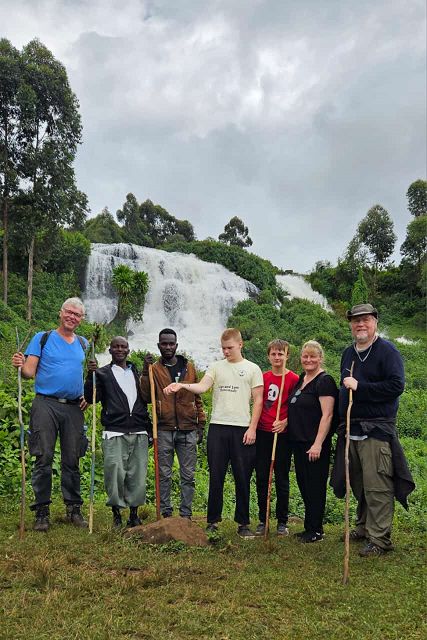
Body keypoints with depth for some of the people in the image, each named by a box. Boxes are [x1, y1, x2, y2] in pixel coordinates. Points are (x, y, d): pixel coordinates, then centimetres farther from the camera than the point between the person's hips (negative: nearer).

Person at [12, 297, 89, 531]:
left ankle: (74, 509, 16)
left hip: (74, 407, 3)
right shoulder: (42, 338, 4)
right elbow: (30, 372, -2)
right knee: (43, 458, -3)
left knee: (72, 460, 7)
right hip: (46, 404, -3)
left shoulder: (83, 344, 14)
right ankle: (41, 511, 6)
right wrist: (20, 365, -24)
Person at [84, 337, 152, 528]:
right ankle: (116, 513, 10)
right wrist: (91, 375, -15)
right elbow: (91, 398, -2)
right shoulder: (102, 373, 9)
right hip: (114, 433, -3)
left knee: (138, 475, 1)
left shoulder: (137, 372, 19)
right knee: (115, 473, -7)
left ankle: (134, 513, 15)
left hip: (139, 433, 3)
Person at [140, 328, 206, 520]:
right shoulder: (154, 369, 3)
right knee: (164, 475, 6)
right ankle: (165, 513, 16)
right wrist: (145, 371, -14)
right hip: (164, 430, -2)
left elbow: (197, 397, 13)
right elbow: (146, 397, -7)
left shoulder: (189, 367, 10)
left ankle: (186, 514, 14)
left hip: (188, 430, 2)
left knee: (188, 475, 6)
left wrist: (201, 424, 9)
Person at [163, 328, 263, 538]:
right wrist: (181, 385, -25)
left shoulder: (252, 369, 5)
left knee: (242, 478, 5)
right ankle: (213, 521, 18)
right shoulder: (216, 367, 9)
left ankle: (243, 523, 18)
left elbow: (258, 400, 3)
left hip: (242, 428, -1)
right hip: (218, 427, 2)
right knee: (216, 477, 6)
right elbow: (201, 387, -6)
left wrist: (252, 428, -5)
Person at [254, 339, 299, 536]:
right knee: (261, 478, 8)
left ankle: (282, 522, 19)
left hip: (282, 434, -4)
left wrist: (285, 422, -18)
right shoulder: (263, 377, 8)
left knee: (282, 479, 6)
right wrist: (254, 425, 8)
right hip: (262, 433, 4)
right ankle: (262, 520, 19)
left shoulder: (294, 379, -5)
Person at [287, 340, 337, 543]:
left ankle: (315, 530, 14)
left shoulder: (324, 381, -12)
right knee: (303, 484, 15)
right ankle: (310, 527, 27)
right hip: (298, 442, 9)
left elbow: (327, 415, -18)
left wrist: (318, 444, -21)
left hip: (314, 444, -8)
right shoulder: (300, 379, 13)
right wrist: (285, 422, 11)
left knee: (315, 486, 1)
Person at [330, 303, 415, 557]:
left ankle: (380, 539, 4)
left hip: (377, 430, -7)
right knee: (359, 484, 15)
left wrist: (360, 387, -18)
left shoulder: (387, 350, -6)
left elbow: (397, 385, -17)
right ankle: (364, 528, 29)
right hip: (351, 429, 7)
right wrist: (342, 420, 17)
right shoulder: (348, 353, 16)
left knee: (377, 487, -5)